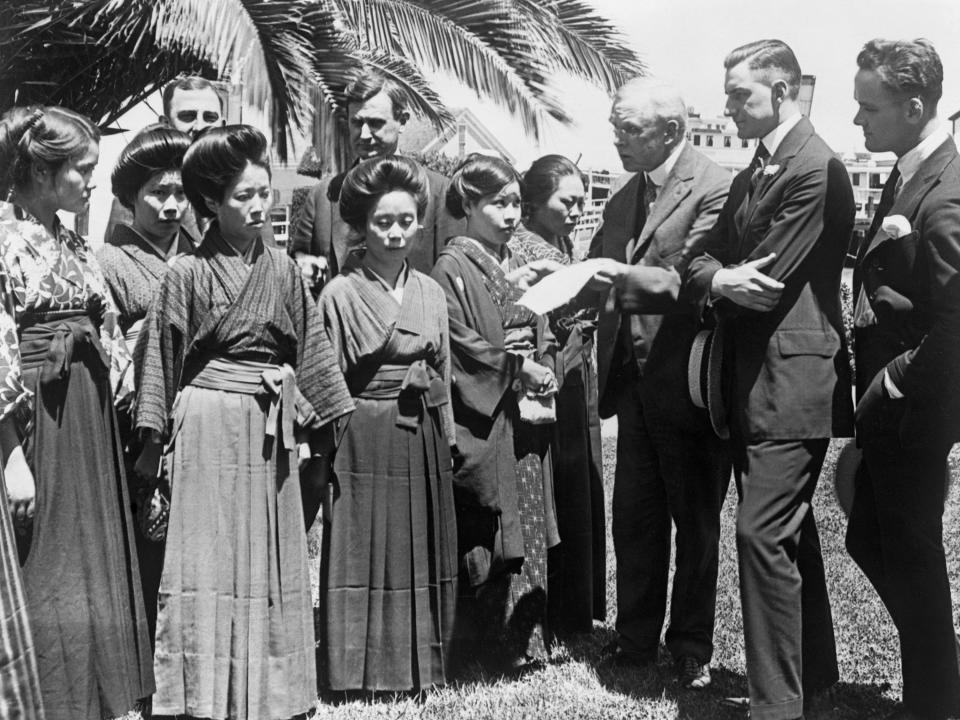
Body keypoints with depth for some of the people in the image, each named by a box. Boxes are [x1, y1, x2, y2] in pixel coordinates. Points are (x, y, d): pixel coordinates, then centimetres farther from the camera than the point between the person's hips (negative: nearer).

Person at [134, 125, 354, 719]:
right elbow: (163, 358, 0)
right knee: (209, 553, -1)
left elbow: (309, 349, 12)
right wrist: (156, 440, -1)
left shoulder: (283, 269, 6)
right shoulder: (188, 274, -3)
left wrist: (320, 421, 10)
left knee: (271, 554, 8)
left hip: (271, 426, 4)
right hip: (209, 423, -4)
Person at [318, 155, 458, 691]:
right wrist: (327, 446, -7)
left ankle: (422, 666, 24)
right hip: (366, 440, -4)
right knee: (366, 551, 2)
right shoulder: (342, 294, -5)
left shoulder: (432, 293, 8)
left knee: (424, 552, 11)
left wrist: (447, 440, 10)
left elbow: (443, 374, 13)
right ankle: (364, 672, 15)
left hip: (424, 440, 5)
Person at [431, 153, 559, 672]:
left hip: (526, 416, 7)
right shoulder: (452, 268, -8)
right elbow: (460, 344, -15)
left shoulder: (517, 267, 15)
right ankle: (489, 645, 8)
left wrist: (544, 372, -3)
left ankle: (526, 640, 20)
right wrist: (518, 369, -12)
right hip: (481, 424, -7)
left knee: (529, 531, 10)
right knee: (487, 539, -3)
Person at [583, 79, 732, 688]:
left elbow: (686, 282, -21)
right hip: (635, 381, 7)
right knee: (633, 517, 14)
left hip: (686, 386, -7)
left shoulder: (716, 189, -13)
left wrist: (619, 274, -30)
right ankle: (637, 639, 28)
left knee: (695, 521, 9)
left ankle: (693, 648, 24)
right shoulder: (625, 198, 12)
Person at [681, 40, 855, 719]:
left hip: (792, 377, -10)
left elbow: (768, 283, -18)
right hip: (753, 377, 10)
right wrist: (717, 278, -12)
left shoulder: (817, 168, -13)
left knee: (763, 532, -12)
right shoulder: (750, 176, 17)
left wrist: (720, 281, -1)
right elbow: (705, 259, 10)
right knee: (791, 531, 17)